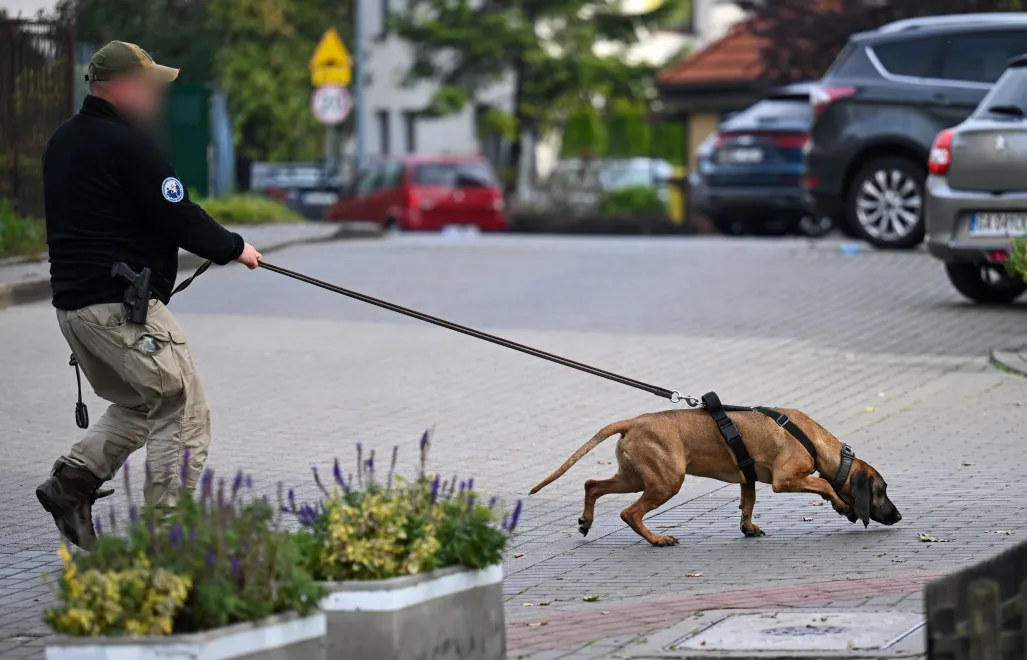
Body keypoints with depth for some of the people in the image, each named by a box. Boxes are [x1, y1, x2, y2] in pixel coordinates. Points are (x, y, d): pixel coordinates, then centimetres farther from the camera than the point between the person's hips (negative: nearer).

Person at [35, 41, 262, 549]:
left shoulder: (61, 141, 14)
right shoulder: (128, 144, -14)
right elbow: (178, 218, -15)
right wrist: (233, 248, 1)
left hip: (71, 301, 9)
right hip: (123, 306, -9)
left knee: (137, 406, 25)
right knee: (182, 414, -2)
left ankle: (73, 479, 10)